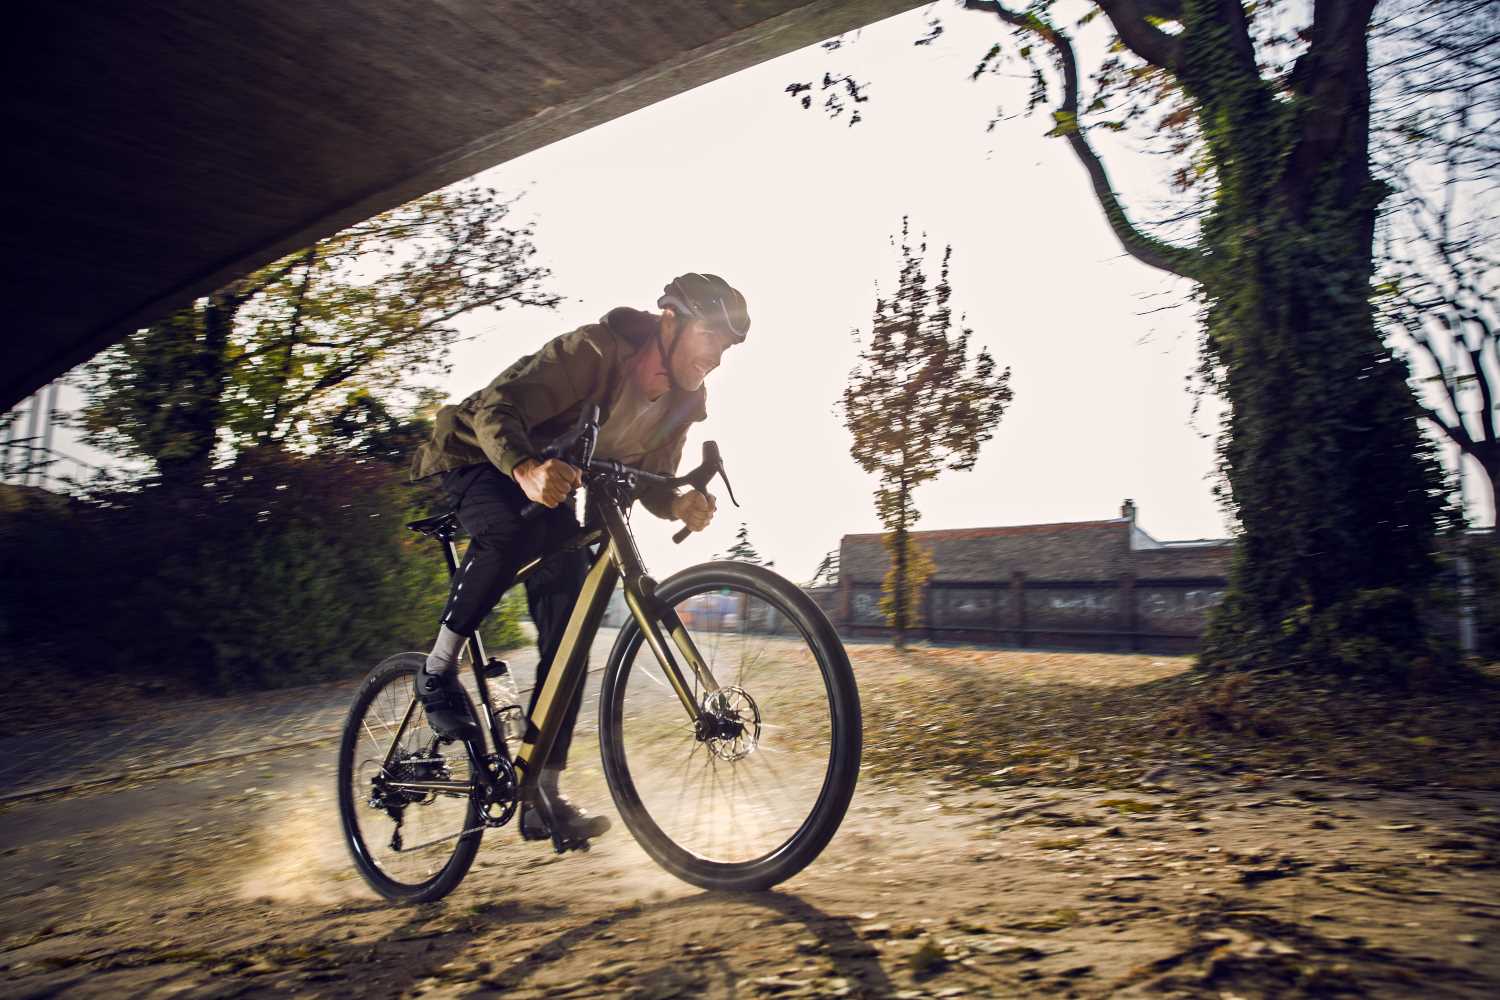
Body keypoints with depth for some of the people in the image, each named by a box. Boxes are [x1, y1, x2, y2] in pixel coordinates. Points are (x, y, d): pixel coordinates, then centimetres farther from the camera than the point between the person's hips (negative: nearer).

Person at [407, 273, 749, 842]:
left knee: (569, 640, -7)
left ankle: (541, 798, 1)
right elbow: (496, 408, -36)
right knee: (511, 531, -41)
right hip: (482, 461, -5)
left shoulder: (679, 401, -7)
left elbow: (652, 483, -5)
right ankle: (438, 670, -16)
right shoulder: (593, 350, -29)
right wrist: (527, 470, -57)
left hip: (554, 494, 6)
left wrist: (682, 505, -29)